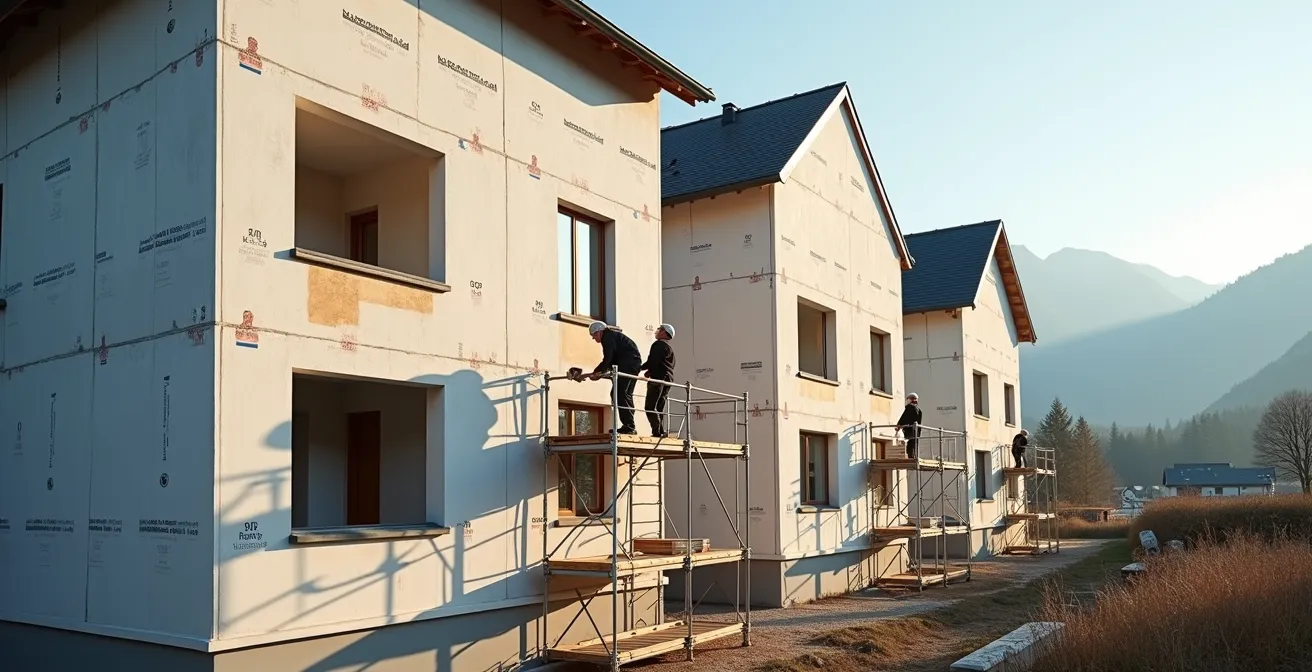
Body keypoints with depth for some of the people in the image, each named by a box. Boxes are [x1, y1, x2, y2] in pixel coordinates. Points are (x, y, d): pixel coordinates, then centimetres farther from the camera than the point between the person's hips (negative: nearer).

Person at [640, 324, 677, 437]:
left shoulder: (659, 344, -7)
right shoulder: (669, 348, 25)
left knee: (650, 407, -11)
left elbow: (652, 362, -16)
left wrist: (640, 368, -3)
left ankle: (657, 432, -18)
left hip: (659, 379, -10)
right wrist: (650, 371, 14)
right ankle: (661, 432, 7)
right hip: (668, 379, 10)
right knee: (659, 408, 12)